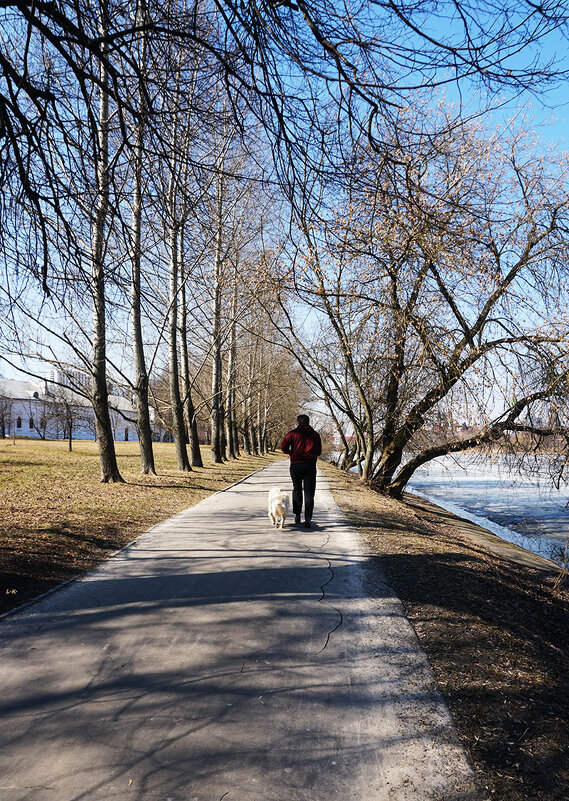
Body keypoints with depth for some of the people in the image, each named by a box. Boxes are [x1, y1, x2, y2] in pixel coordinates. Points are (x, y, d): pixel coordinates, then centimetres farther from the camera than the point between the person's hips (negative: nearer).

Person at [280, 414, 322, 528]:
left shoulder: (293, 433, 2)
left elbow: (283, 447, -9)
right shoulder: (315, 434, 8)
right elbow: (319, 452, 11)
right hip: (310, 465, 0)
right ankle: (308, 518, -10)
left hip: (296, 465, 0)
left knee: (297, 490, 18)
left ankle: (297, 515, 18)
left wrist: (291, 453, 9)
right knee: (309, 493, 1)